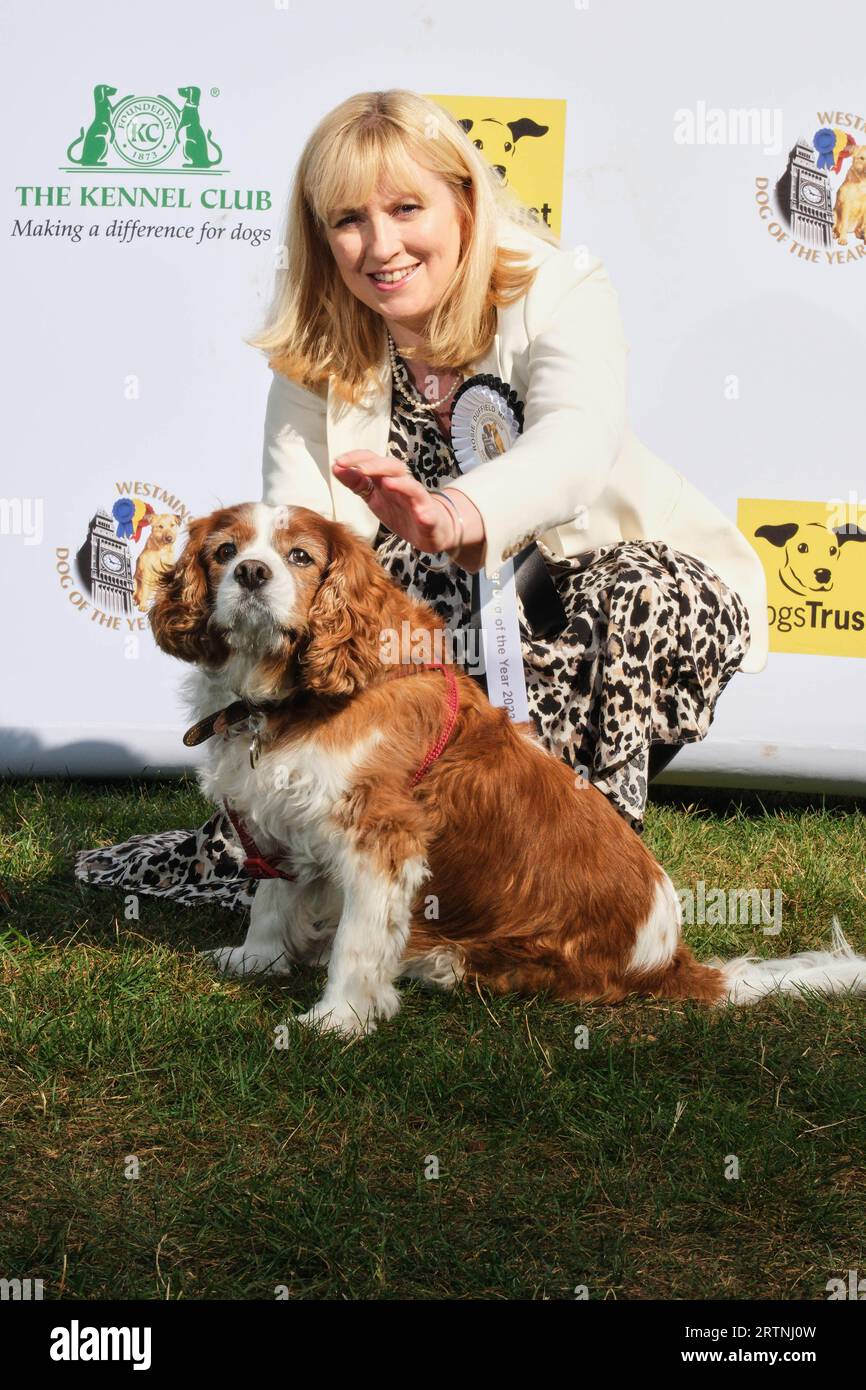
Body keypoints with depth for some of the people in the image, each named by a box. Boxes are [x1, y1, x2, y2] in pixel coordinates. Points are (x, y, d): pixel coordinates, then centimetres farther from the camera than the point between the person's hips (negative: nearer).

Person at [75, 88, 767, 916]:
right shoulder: (316, 351, -8)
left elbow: (578, 442, -42)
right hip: (459, 603, 4)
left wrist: (453, 514, -64)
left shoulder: (560, 292, -20)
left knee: (635, 598, -35)